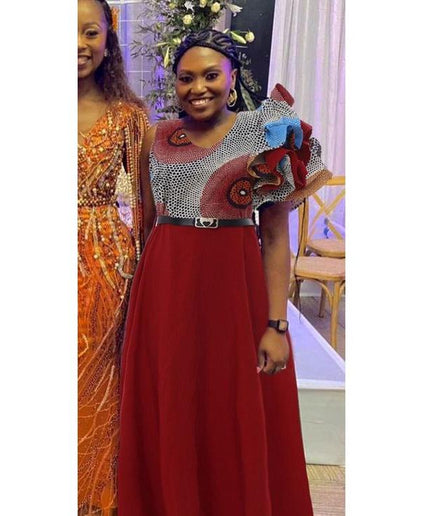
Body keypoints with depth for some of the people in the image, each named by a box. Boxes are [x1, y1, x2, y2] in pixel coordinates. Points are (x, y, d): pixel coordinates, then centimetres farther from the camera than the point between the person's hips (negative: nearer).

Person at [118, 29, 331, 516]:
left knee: (240, 427, 7)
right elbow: (147, 224, 14)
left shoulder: (265, 134, -1)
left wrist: (277, 325, -11)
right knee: (168, 425, 12)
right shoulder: (157, 138, 8)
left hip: (236, 288, -3)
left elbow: (276, 238, -5)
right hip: (164, 290, 3)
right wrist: (141, 298, 11)